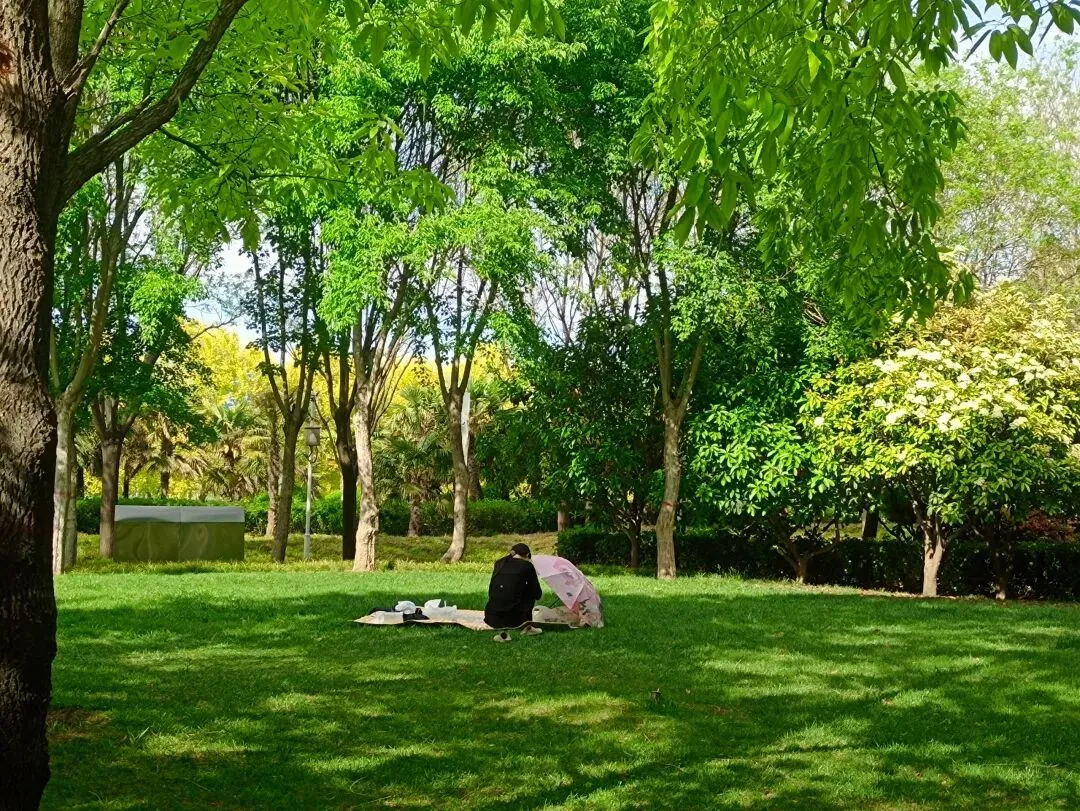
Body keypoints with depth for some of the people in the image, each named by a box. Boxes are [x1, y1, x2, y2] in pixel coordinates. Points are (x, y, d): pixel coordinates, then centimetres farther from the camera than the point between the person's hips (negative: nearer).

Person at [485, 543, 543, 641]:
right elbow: (537, 594, 9)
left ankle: (503, 632, 16)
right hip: (512, 617, -4)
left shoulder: (500, 563, 15)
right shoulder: (526, 565, 3)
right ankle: (526, 627, 26)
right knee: (530, 592, 22)